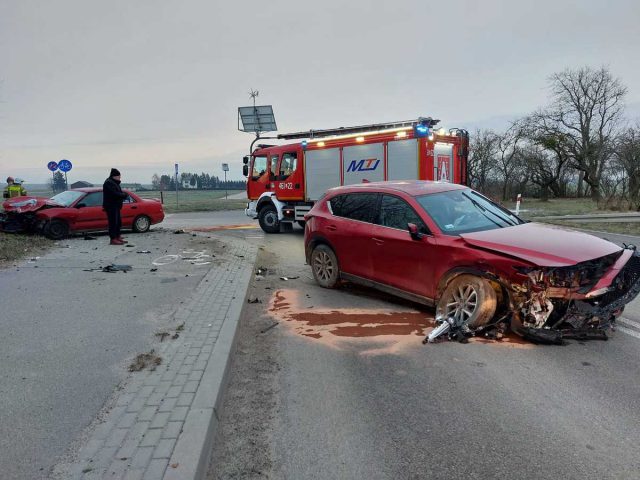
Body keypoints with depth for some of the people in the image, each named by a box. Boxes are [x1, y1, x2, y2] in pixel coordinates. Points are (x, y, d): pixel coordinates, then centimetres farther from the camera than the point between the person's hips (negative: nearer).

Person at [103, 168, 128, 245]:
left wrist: (123, 194, 1)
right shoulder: (109, 183, -15)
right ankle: (113, 239, -8)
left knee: (118, 222, 15)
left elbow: (118, 192, 20)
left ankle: (118, 237, 24)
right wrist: (124, 195, -11)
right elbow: (115, 194, -23)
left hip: (115, 206, 11)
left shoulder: (114, 182, 20)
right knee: (113, 222, -10)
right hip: (111, 206, -11)